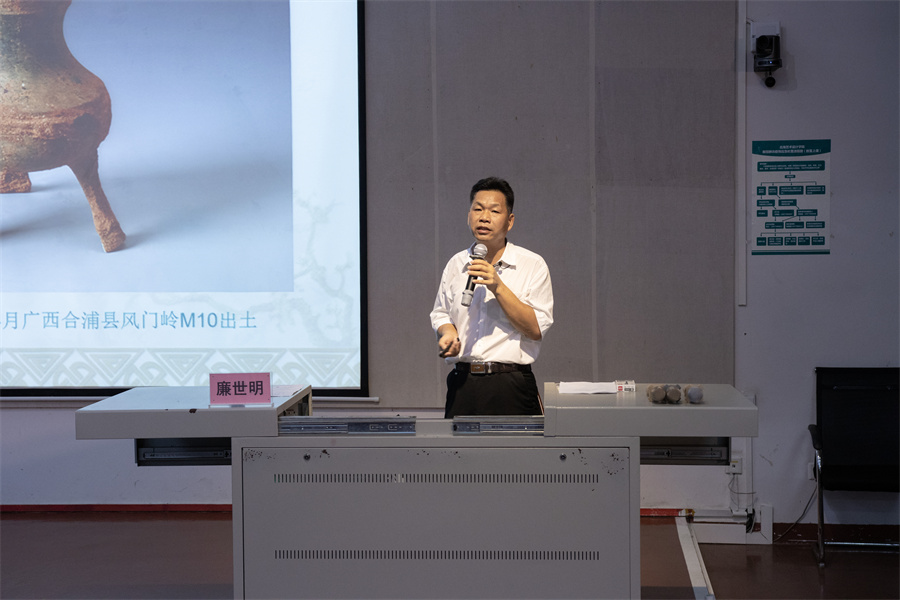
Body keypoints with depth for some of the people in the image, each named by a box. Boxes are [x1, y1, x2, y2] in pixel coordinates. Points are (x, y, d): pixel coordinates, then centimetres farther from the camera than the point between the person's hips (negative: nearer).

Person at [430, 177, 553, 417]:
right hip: (463, 385, 3)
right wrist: (447, 332, 3)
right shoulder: (456, 264, 11)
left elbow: (536, 329, -9)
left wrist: (498, 287, -16)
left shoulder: (533, 265, 0)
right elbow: (441, 314, 25)